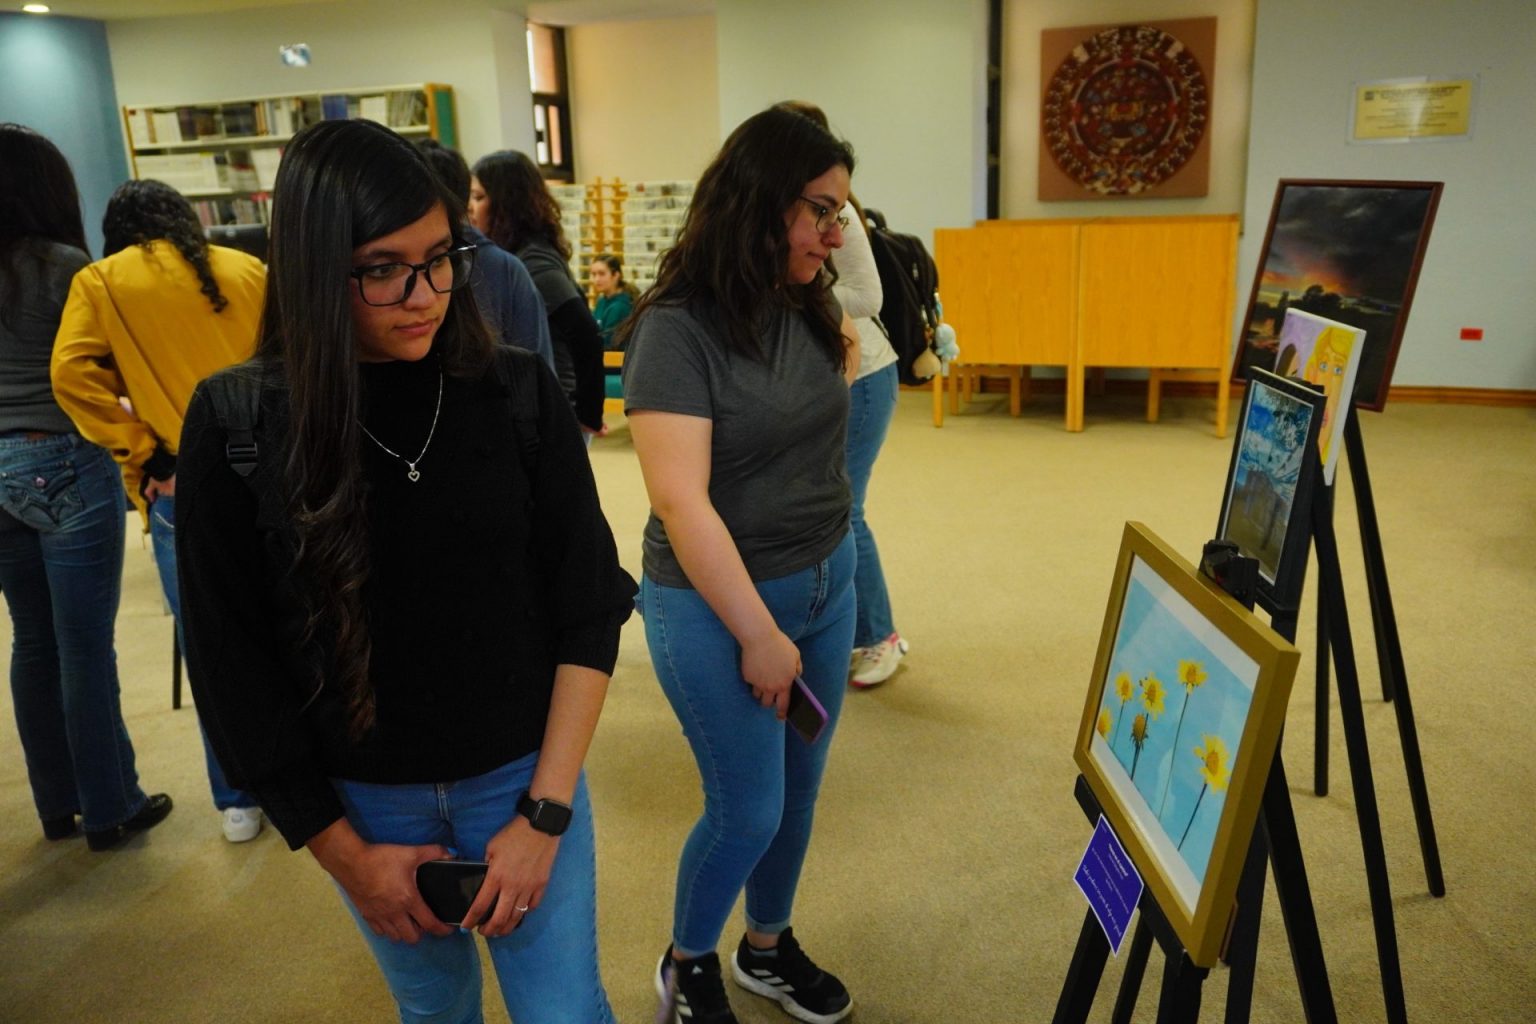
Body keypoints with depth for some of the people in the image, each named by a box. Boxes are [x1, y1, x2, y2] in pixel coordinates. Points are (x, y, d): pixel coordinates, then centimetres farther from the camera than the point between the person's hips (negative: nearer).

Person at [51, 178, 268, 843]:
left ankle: (238, 800, 18)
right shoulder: (248, 271, 8)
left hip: (182, 488, -1)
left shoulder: (100, 283, 4)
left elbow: (74, 374, -7)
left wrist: (142, 453, -4)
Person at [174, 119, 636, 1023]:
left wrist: (546, 811, -11)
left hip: (521, 773, 0)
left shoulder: (520, 394, -11)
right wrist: (343, 850, -4)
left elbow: (589, 608, -7)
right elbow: (232, 662, -6)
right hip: (362, 798, 1)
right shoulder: (237, 423, -12)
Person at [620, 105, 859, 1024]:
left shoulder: (813, 307, 1)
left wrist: (849, 353, 8)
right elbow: (680, 501, -23)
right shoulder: (678, 328, -19)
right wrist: (758, 633, -19)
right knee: (748, 808, 6)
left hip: (827, 580, 7)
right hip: (715, 601, -6)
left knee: (800, 790, 17)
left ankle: (769, 947, 42)